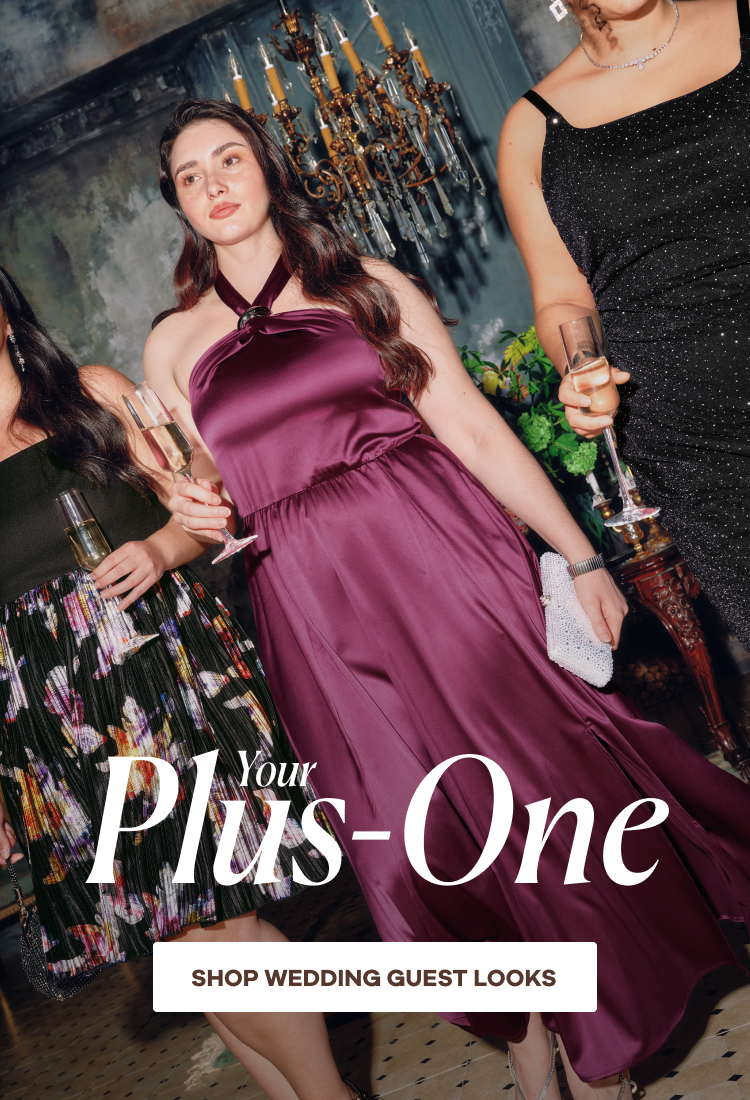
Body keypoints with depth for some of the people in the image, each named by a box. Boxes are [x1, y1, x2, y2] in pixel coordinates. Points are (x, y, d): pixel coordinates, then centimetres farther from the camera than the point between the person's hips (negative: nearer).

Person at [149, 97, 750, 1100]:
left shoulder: (367, 282, 7)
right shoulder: (173, 345, 11)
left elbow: (472, 425, 2)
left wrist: (581, 556, -1)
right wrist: (199, 515, -8)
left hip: (443, 561, -1)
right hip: (316, 613, 1)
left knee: (543, 789, 2)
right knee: (434, 842, 8)